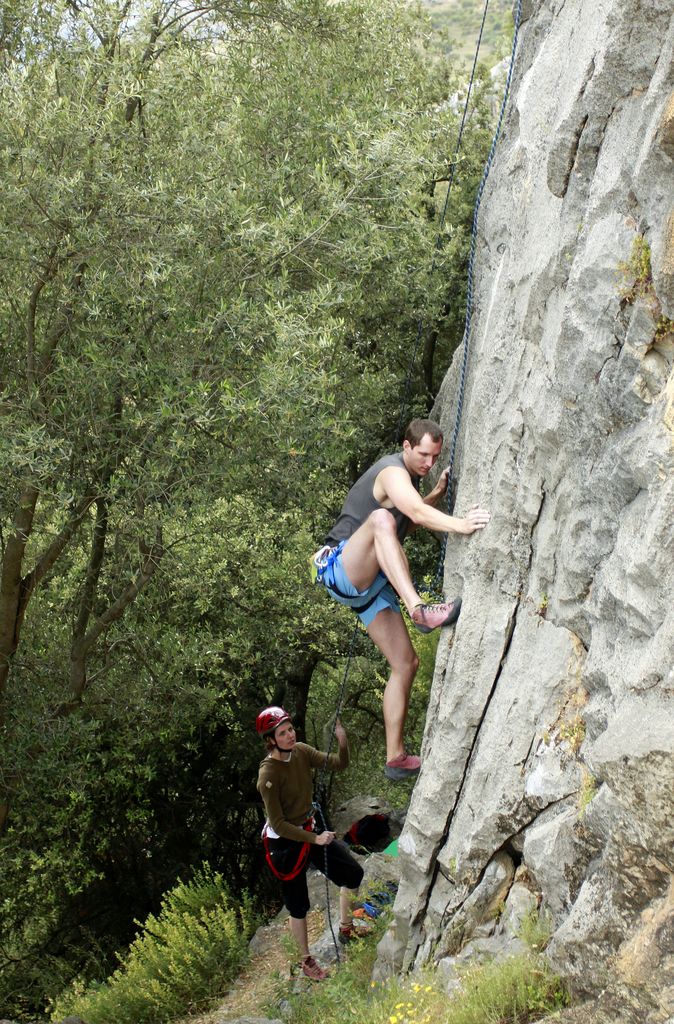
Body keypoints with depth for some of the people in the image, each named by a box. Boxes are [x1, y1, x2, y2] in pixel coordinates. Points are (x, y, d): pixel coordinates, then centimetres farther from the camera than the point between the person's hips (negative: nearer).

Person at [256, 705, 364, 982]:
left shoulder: (301, 752, -9)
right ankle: (307, 961, 28)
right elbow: (278, 824, -24)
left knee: (353, 873, 9)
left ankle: (346, 929, 34)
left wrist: (342, 740, -26)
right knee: (298, 906, 7)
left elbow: (339, 764, -7)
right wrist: (315, 839, -24)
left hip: (309, 829, 7)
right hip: (284, 842, -7)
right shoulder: (268, 775, -28)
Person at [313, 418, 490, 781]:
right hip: (341, 568, -10)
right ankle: (420, 610, -52)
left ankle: (395, 757, 8)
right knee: (380, 518, -39)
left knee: (406, 663, 2)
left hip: (370, 584, 10)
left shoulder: (406, 477, 18)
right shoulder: (393, 471, -13)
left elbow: (410, 521, 31)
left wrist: (438, 493, 16)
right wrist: (459, 524, -46)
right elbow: (416, 513, -31)